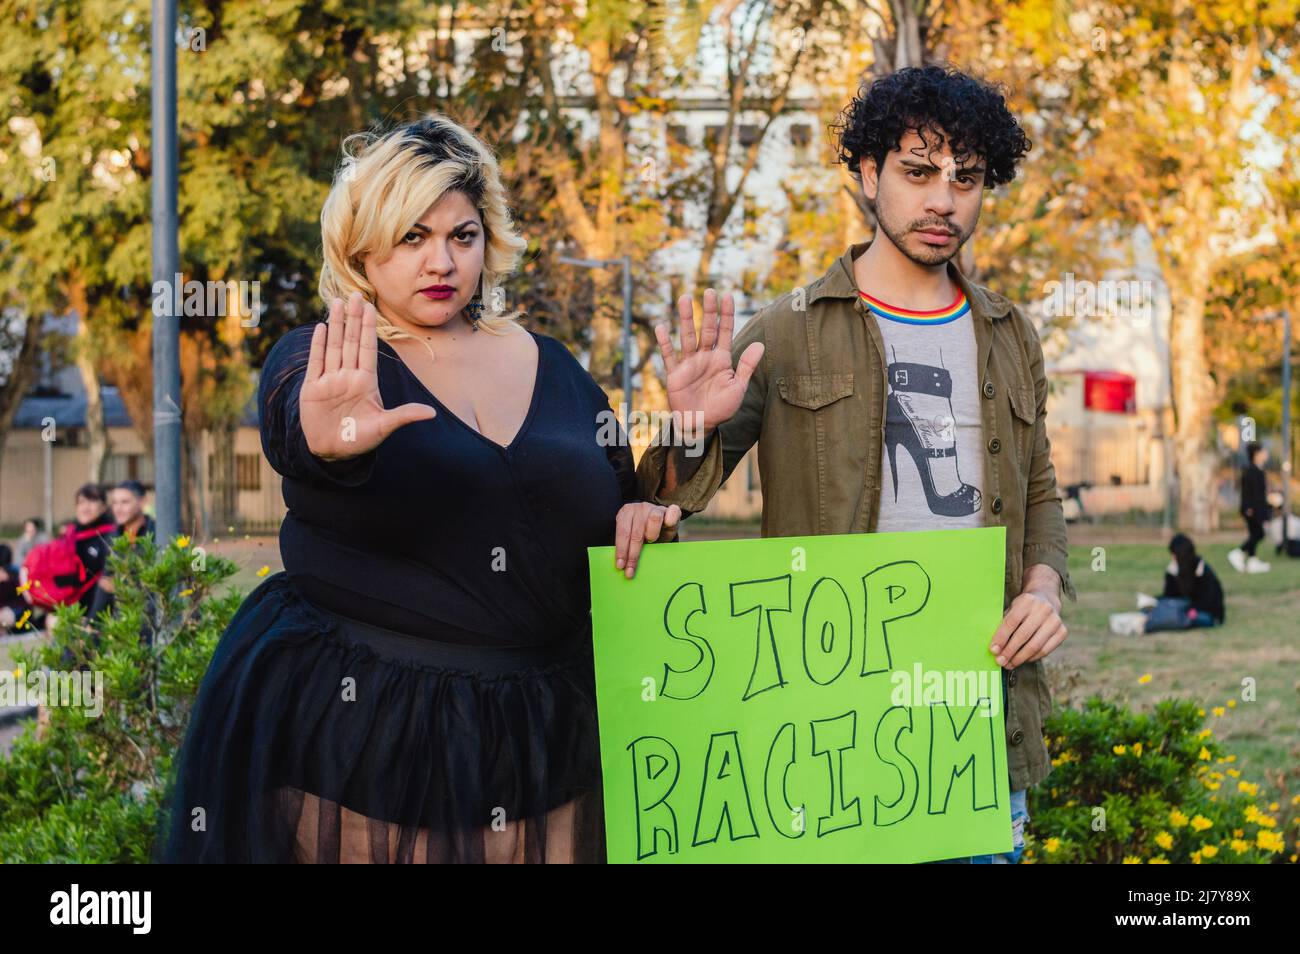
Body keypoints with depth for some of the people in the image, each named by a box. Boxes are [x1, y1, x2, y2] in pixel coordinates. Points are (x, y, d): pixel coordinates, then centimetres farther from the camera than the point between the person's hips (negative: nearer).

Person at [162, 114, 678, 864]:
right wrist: (332, 441, -51)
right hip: (351, 733, -3)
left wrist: (642, 519, -4)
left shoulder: (552, 368, 8)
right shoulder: (314, 364, -4)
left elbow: (612, 512, 19)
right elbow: (296, 422, -28)